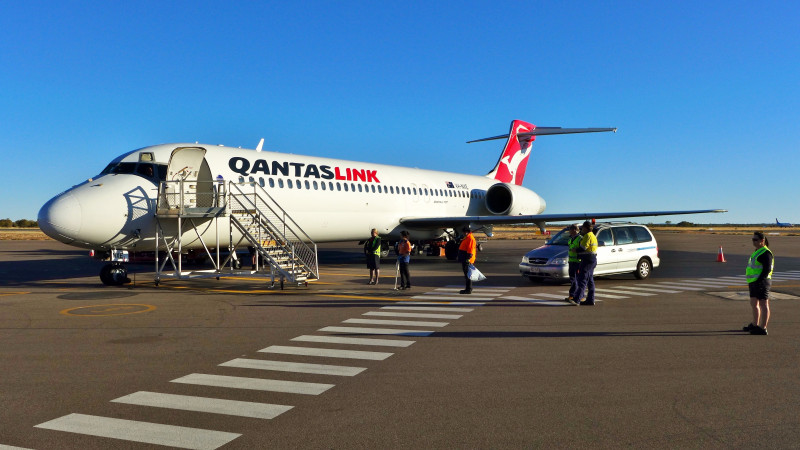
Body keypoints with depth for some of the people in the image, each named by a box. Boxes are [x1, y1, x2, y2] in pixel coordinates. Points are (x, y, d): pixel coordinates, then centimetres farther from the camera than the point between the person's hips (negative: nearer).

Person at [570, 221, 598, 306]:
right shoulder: (593, 236, 18)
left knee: (582, 280, -14)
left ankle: (576, 299, -19)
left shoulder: (588, 236, -14)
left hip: (587, 261, -11)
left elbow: (583, 248, -20)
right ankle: (590, 300, 15)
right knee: (590, 281, 12)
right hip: (592, 260, 11)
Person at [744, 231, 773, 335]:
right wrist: (751, 282, 20)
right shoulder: (757, 251, 17)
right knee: (754, 304, 17)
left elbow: (767, 269, -19)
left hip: (761, 282, -10)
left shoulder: (765, 253, -13)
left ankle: (763, 328, -2)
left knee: (763, 304, -5)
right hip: (754, 282, 10)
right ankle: (755, 325, 29)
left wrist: (759, 281, -22)